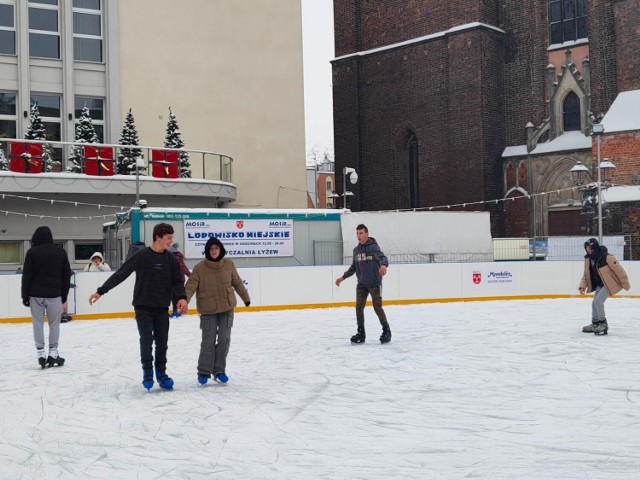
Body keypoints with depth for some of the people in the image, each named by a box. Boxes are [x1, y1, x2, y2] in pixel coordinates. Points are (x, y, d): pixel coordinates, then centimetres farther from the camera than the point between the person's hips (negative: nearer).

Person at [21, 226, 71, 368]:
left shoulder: (32, 252, -4)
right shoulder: (60, 252, 5)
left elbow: (27, 275, -5)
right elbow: (66, 275, 8)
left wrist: (25, 296, 1)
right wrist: (64, 294, 14)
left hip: (36, 294, -1)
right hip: (54, 294, 1)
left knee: (38, 323, 5)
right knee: (54, 323, 7)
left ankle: (41, 353, 3)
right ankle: (53, 353, 5)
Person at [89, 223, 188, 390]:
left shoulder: (171, 258, 1)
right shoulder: (141, 256, -11)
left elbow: (177, 281, 3)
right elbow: (120, 274, -11)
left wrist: (182, 297, -17)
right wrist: (101, 291, -16)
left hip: (162, 308, 3)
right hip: (143, 307, -3)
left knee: (162, 341, 5)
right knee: (146, 340, -5)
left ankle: (161, 373, 18)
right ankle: (147, 372, 12)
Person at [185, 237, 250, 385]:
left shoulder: (229, 264, -1)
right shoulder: (199, 268, -10)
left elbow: (237, 282, 12)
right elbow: (190, 287, -16)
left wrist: (245, 297, 22)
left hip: (227, 308, 3)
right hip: (208, 311, -3)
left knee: (224, 340, 6)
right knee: (208, 341, -1)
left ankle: (219, 371, 19)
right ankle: (204, 372, 14)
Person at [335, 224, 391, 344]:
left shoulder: (373, 247, -13)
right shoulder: (356, 250, 7)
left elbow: (382, 257, -30)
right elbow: (354, 267, 19)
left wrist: (383, 265, -52)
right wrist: (343, 277, 17)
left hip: (375, 283, -5)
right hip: (362, 283, 6)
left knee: (377, 308, -3)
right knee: (359, 307, 0)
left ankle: (386, 331, 14)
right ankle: (361, 333, 10)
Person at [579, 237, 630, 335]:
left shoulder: (607, 257, -25)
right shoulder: (588, 259, -2)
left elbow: (619, 270, -18)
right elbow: (586, 274, 4)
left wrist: (625, 284, -11)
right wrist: (583, 286, -11)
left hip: (610, 283, -8)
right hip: (599, 284, 8)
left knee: (598, 301, -17)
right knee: (595, 303, 10)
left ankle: (603, 324, -4)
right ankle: (595, 324, 29)